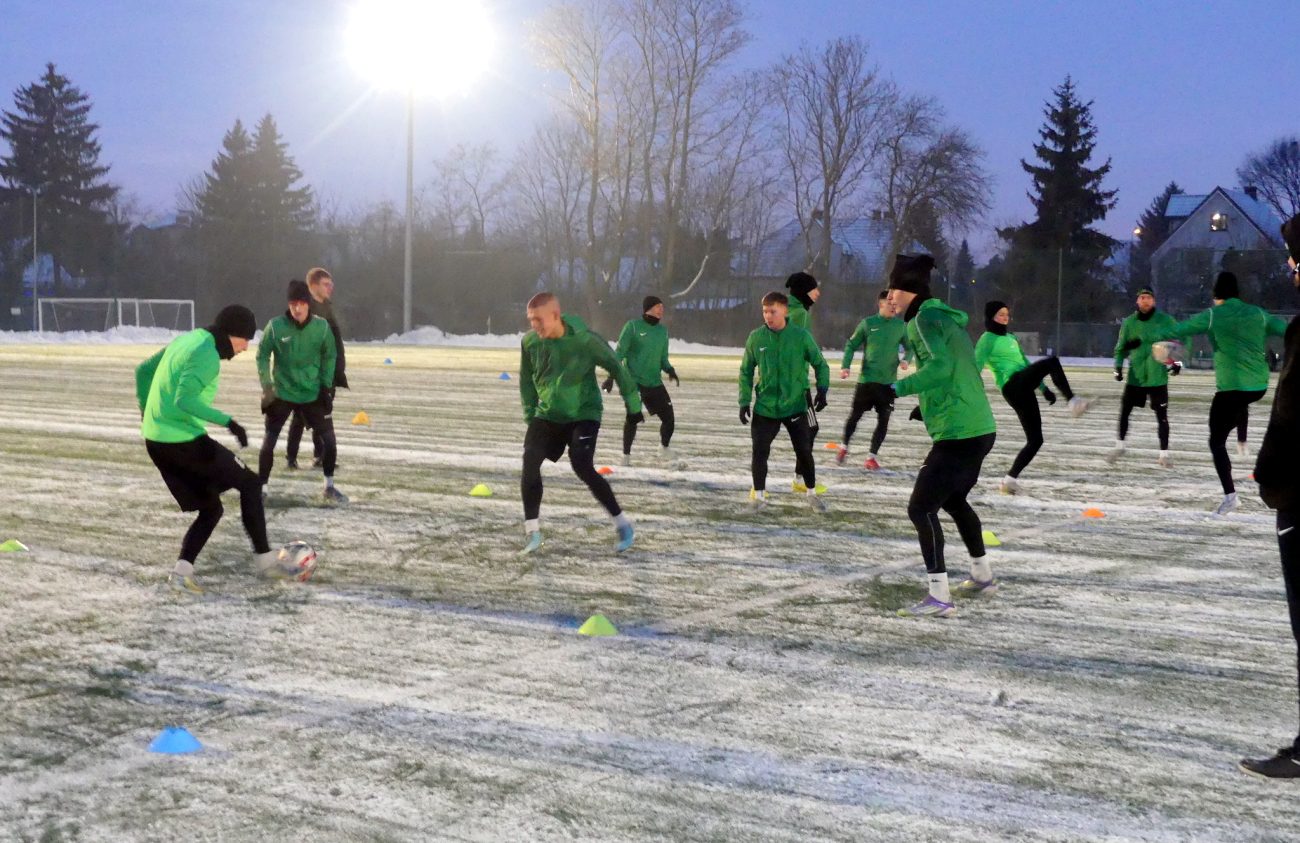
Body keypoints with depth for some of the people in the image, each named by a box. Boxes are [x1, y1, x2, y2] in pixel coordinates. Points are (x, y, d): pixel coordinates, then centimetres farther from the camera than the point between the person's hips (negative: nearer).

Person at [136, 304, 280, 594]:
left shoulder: (185, 340, 13)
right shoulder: (207, 355, -15)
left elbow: (143, 370, 23)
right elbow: (185, 400, -28)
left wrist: (146, 408, 37)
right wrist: (228, 421, -26)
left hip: (155, 441, 9)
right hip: (183, 442, -9)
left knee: (211, 508, 15)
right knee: (249, 483, 7)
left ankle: (182, 571, 2)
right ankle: (264, 558, 8)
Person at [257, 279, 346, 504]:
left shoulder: (322, 327, -9)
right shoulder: (276, 326, -14)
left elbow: (329, 357, 4)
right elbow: (263, 355, -2)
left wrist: (326, 386, 0)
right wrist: (266, 386, -9)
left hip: (313, 393, 2)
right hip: (281, 393, -1)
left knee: (329, 439, 0)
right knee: (269, 441, -3)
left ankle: (329, 487, 17)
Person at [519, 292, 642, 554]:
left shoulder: (585, 340, -20)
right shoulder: (530, 342, -8)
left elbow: (616, 367, -6)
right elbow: (527, 379, 10)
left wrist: (633, 405, 0)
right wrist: (529, 415, 10)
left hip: (583, 414, -4)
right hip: (547, 415, 4)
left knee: (583, 468, -18)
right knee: (530, 460, -16)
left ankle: (622, 523, 0)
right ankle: (532, 529, -5)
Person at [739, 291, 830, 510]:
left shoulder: (800, 336, -8)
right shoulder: (756, 337, -4)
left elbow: (820, 364, 3)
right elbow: (746, 371, 6)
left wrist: (822, 389, -10)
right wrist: (744, 401, 1)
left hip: (795, 405, -1)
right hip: (765, 407, 1)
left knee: (804, 451, 4)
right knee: (760, 451, -3)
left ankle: (812, 492, 24)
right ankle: (759, 493, 14)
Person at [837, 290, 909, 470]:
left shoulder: (901, 326, 3)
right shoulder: (867, 323, -2)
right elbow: (851, 344, 4)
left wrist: (906, 360, -8)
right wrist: (845, 365, -9)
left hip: (888, 382, 2)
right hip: (866, 379, -1)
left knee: (883, 420, -1)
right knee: (855, 415, 8)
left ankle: (872, 456, 10)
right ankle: (844, 447, 29)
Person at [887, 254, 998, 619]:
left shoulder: (925, 319, -13)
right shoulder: (949, 318, 16)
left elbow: (941, 366, -29)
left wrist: (898, 388, -32)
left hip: (958, 434, -10)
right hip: (981, 428, 10)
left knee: (920, 508, -10)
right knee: (954, 500, 28)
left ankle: (939, 598, -14)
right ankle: (982, 578, 42)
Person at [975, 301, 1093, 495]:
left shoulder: (1011, 337, 26)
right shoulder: (988, 339, -1)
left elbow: (1025, 363, 32)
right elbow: (976, 366, -13)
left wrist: (1043, 388, 30)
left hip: (1024, 387, 8)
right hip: (1013, 386, -8)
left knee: (1035, 439, 2)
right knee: (1052, 362, -24)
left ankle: (1011, 479, 4)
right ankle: (1073, 402, -23)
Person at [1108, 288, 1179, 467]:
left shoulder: (1165, 320, -5)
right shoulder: (1129, 322, 1)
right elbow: (1121, 347, 11)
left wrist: (1178, 361, -6)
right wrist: (1118, 367, -1)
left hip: (1158, 377, -2)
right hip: (1135, 376, 2)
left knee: (1162, 415, -1)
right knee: (1124, 411, 4)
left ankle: (1164, 454, 8)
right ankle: (1119, 447, 23)